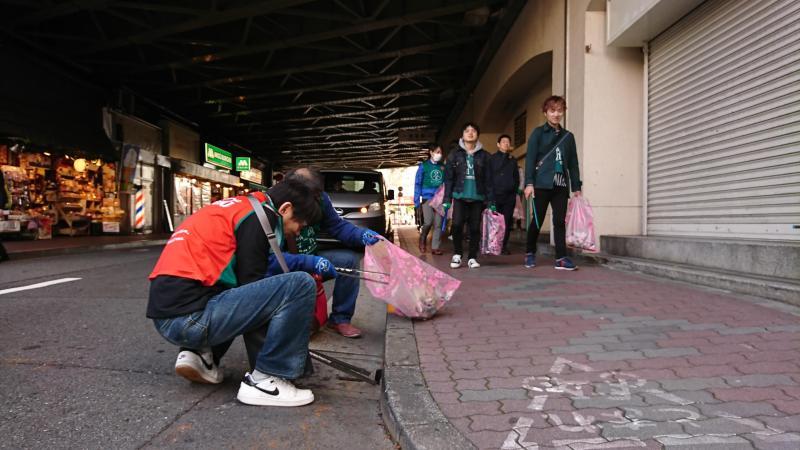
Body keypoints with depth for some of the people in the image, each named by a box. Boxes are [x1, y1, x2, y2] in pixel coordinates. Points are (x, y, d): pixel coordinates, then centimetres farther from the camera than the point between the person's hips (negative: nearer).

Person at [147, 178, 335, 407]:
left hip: (168, 312, 10)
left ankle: (202, 354, 15)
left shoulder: (240, 207, 21)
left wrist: (311, 262, 25)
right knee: (300, 285, -14)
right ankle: (265, 379, -4)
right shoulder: (259, 214, -6)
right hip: (191, 315, -10)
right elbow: (252, 282, -5)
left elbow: (267, 259, 29)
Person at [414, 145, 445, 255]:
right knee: (428, 222, -12)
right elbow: (418, 184, 2)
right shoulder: (424, 166, 2)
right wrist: (416, 201, -3)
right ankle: (423, 240, 16)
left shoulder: (443, 167, 10)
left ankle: (435, 247, 8)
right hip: (427, 198, -3)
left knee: (438, 224, 0)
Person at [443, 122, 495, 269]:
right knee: (457, 225, -14)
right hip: (460, 196, -1)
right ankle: (457, 254, 5)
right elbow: (449, 178, 4)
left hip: (477, 197, 1)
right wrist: (447, 200, -3)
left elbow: (488, 180, 5)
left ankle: (472, 257, 14)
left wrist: (491, 201, 1)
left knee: (475, 228, 2)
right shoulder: (455, 154, 7)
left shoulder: (484, 155, 8)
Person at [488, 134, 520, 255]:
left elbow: (516, 177, 16)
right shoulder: (492, 158, 5)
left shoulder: (513, 160, 15)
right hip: (495, 195, -3)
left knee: (507, 222, 1)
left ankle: (504, 246, 7)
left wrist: (515, 191, 6)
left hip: (509, 196, 3)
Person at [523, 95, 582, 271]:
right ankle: (530, 253, 18)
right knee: (537, 221, 2)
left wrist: (576, 186, 10)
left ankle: (561, 259, -2)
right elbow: (530, 159, -4)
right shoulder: (538, 133, 4)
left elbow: (573, 163, 15)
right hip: (542, 184, -3)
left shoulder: (568, 136, 16)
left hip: (561, 185, 3)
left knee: (560, 221, -2)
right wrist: (529, 183, -14)